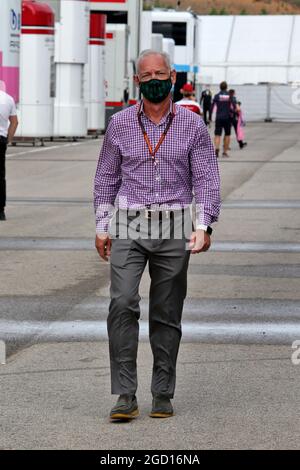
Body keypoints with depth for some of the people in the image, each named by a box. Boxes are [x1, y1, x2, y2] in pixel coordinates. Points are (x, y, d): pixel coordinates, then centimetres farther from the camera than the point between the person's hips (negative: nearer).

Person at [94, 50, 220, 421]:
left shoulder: (192, 125, 3)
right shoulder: (120, 124, 6)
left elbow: (207, 180, 3)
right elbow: (106, 177, 13)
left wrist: (203, 226, -9)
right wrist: (101, 227, 7)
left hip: (174, 229, 0)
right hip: (128, 226, 0)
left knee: (167, 314, 4)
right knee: (122, 304, -15)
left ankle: (162, 395, 13)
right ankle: (125, 395, -14)